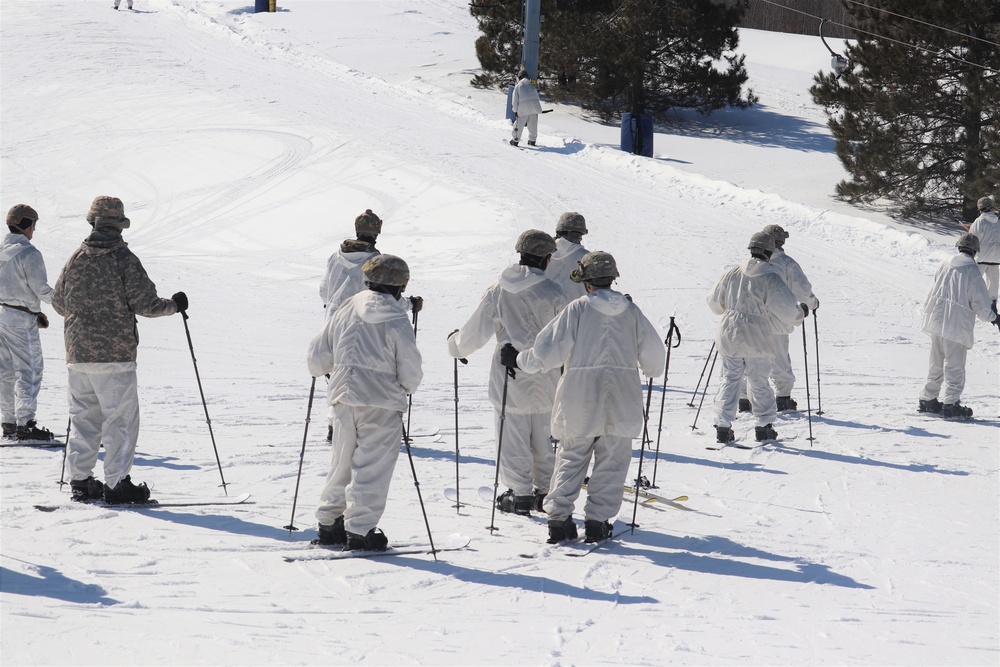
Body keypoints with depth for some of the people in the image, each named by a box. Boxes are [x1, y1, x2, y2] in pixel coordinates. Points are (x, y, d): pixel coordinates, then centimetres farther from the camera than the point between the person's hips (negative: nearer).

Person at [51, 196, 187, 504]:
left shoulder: (75, 259, 4)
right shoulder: (124, 259, -10)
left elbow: (58, 302, 14)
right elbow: (145, 304, -12)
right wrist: (175, 305, 7)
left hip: (78, 352, 5)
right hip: (115, 352, -5)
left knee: (83, 418, 12)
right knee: (120, 419, 0)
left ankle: (80, 481, 14)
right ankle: (116, 484, -3)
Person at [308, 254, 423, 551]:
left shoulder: (346, 311, 4)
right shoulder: (396, 321, -10)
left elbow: (318, 351, 11)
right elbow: (411, 369, -9)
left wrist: (321, 370, 33)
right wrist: (407, 387, 13)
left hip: (343, 398, 5)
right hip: (382, 404, -5)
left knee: (342, 464, 18)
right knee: (372, 468, -1)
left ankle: (329, 523, 24)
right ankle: (360, 531, -4)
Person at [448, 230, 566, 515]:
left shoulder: (498, 291, -5)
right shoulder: (553, 293, -8)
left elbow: (476, 332, 0)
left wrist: (455, 343, 21)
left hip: (509, 375, -1)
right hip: (545, 379, 1)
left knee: (513, 437, 6)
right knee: (543, 437, 14)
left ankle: (519, 494, 7)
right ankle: (545, 491, 19)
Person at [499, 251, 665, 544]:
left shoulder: (577, 309, -6)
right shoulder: (631, 311, 3)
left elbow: (548, 352, -8)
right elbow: (654, 356, 9)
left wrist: (518, 359, 8)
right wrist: (651, 369, 32)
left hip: (580, 399, -1)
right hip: (621, 401, 1)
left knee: (571, 458, 9)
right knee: (612, 461, 8)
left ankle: (559, 517, 4)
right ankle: (598, 520, 5)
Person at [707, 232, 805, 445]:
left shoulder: (733, 274, 1)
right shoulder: (771, 279, -11)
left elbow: (714, 302, 13)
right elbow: (787, 311, -13)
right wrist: (801, 312, 9)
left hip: (729, 337, 3)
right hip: (757, 340, -3)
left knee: (729, 380, 9)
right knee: (759, 382, 10)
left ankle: (723, 425, 4)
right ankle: (764, 425, 16)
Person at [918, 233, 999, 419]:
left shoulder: (945, 265, 6)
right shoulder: (972, 272, -11)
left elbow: (933, 291, 14)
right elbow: (981, 305, -10)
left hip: (936, 320, 6)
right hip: (957, 326, -6)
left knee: (936, 364, 17)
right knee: (955, 367, 0)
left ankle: (928, 400, 21)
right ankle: (950, 404, -2)